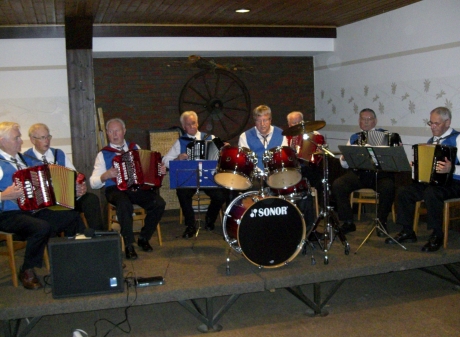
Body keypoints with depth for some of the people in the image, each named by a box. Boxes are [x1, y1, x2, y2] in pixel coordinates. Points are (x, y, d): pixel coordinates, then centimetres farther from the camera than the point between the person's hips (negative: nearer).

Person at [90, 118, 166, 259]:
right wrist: (105, 176, -16)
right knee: (124, 204, -38)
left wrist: (160, 171, 0)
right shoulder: (103, 154, 8)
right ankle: (128, 245, -23)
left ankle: (144, 238, -2)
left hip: (139, 188, 3)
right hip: (116, 190, -3)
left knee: (159, 204, -24)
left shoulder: (135, 147, 16)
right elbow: (93, 183, 3)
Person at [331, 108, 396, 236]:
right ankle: (348, 222, -8)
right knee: (337, 185, -22)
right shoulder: (354, 138, 18)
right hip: (358, 174, 3)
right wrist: (344, 157, -8)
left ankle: (382, 222, -11)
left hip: (380, 173, -2)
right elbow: (344, 164, 13)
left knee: (388, 187, -34)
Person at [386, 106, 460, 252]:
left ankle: (437, 236, -21)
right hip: (430, 181, 8)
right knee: (404, 191, -11)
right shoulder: (432, 140, 17)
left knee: (431, 193, -36)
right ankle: (407, 232, 0)